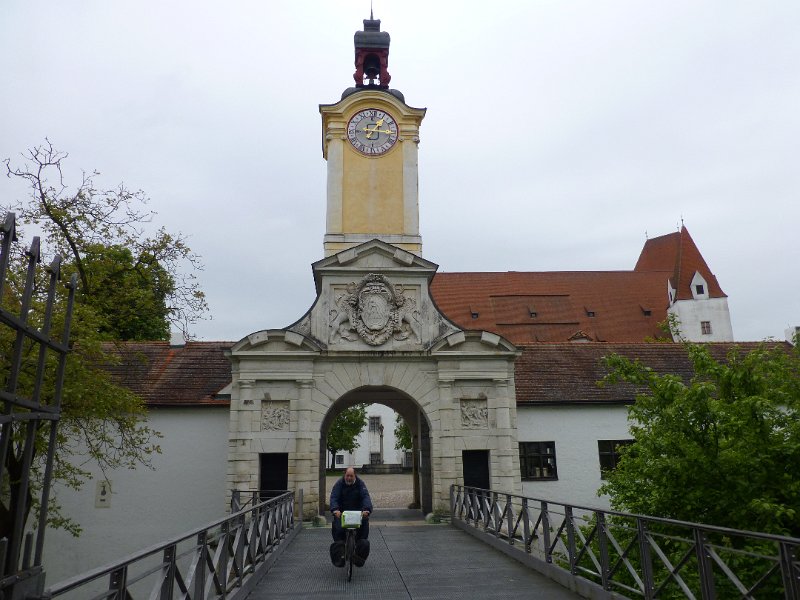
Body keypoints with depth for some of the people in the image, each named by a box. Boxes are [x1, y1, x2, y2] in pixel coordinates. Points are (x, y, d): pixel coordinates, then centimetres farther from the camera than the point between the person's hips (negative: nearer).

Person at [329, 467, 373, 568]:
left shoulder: (360, 483, -1)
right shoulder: (339, 484, -2)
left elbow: (366, 497, -12)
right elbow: (333, 498, -13)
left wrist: (366, 509, -31)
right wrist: (335, 510, -33)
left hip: (358, 512, 0)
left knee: (364, 522, -24)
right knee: (337, 528, -24)